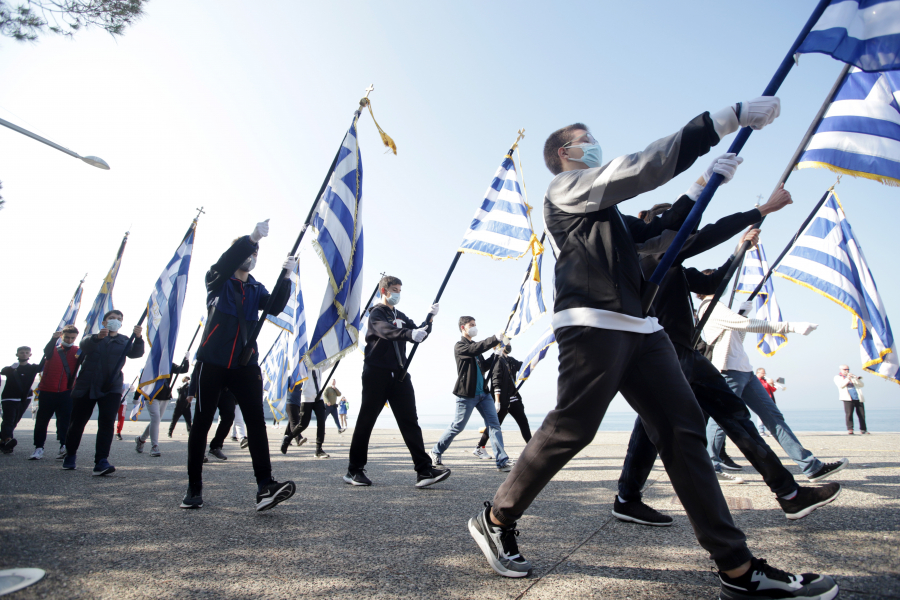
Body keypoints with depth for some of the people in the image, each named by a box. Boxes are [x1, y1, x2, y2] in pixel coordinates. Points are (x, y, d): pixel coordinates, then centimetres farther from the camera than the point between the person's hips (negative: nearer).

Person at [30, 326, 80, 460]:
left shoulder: (77, 352, 6)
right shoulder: (53, 349, 6)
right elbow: (47, 352, -18)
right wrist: (54, 339, -37)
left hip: (66, 392, -1)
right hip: (47, 391, 1)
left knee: (64, 420, -5)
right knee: (42, 420, 4)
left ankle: (63, 446, -5)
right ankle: (39, 448, 11)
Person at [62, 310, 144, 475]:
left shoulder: (124, 341, 13)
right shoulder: (93, 337, 9)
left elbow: (136, 353, -5)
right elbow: (85, 345, -15)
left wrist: (138, 337, -24)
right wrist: (98, 337, -37)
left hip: (111, 388, 0)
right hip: (86, 386, 0)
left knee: (107, 423, -13)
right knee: (77, 422, 7)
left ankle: (101, 461, -16)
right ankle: (70, 456, 30)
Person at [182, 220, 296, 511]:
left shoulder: (256, 289, 16)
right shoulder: (218, 281, 6)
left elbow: (275, 307, -4)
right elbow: (224, 263, -18)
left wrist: (285, 276, -17)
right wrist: (251, 238, -30)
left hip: (245, 364, 2)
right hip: (213, 362, -2)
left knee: (256, 420, -11)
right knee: (201, 422, 5)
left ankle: (265, 487, -17)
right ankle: (194, 488, 18)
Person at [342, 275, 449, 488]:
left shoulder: (400, 316, 22)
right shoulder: (376, 313, -1)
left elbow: (418, 335, 16)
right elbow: (387, 331, -24)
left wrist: (430, 318, 1)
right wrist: (410, 334, -42)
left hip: (399, 374, 6)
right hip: (377, 374, -6)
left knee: (410, 421, -3)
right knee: (366, 421, 2)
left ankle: (424, 470, -8)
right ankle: (355, 470, 14)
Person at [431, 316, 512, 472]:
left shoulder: (475, 346, 19)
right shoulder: (460, 346, -5)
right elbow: (476, 349, -25)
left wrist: (496, 354, 5)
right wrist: (496, 338, -27)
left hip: (483, 393, 7)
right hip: (467, 394, -7)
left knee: (494, 424, -3)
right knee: (457, 426, 2)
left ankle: (502, 461, -4)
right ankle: (436, 452, 21)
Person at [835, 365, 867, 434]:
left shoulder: (853, 376, 24)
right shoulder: (837, 378, 13)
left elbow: (861, 385, 11)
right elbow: (841, 385, -5)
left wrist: (857, 379, -7)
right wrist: (847, 379, -17)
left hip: (859, 398, 4)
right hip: (848, 398, -4)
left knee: (862, 414, 0)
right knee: (849, 414, -11)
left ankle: (863, 430, 6)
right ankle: (850, 430, -10)